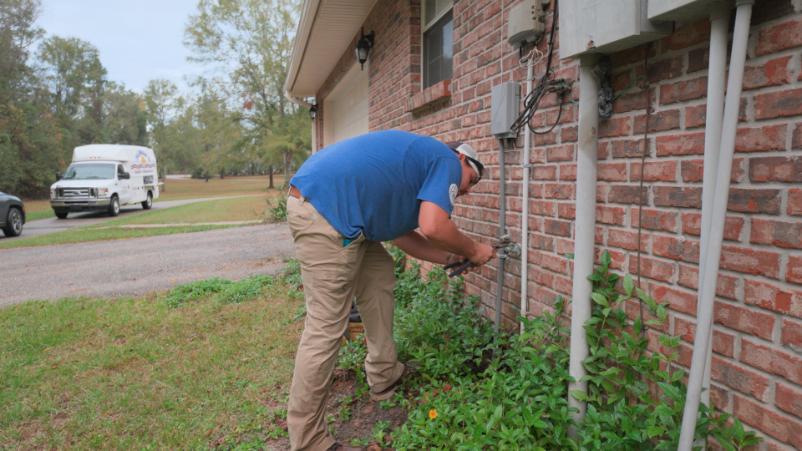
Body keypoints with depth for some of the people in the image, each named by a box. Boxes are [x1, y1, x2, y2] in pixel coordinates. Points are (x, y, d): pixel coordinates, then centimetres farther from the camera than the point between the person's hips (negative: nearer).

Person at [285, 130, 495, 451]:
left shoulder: (422, 161, 29)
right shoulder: (447, 161, 3)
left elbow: (401, 233, 25)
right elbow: (433, 227, -13)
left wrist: (451, 258, 24)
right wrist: (473, 250, 5)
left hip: (321, 204, 11)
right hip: (325, 209, -11)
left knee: (379, 275, 20)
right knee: (326, 327, -5)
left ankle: (385, 379, 31)